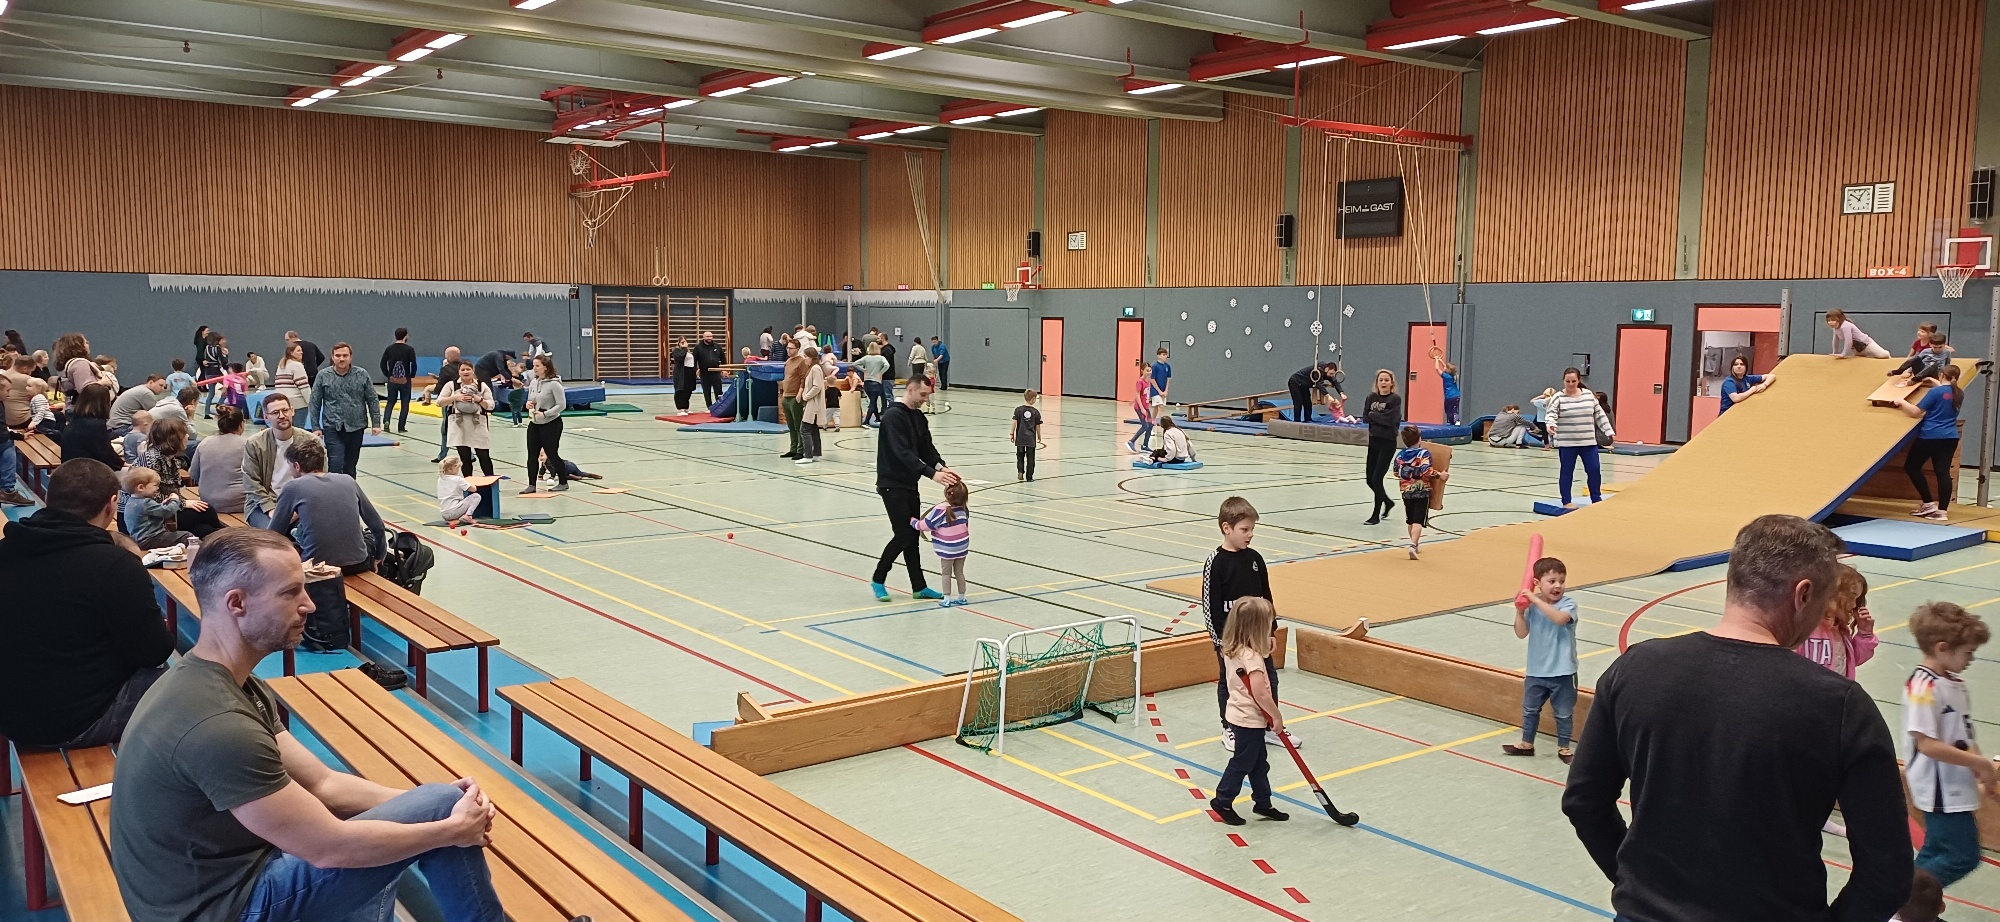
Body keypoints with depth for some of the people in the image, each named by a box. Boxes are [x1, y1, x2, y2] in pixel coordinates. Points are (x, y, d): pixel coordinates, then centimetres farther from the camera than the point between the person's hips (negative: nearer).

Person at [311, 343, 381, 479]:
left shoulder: (362, 375, 3)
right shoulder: (323, 376, 1)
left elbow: (372, 401, 6)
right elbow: (315, 403, 4)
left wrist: (376, 423, 2)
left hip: (356, 427, 2)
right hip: (332, 427, -2)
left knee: (350, 466, 10)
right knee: (335, 463, -16)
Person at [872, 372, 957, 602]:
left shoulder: (919, 417, 11)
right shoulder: (893, 416, -18)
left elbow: (927, 448, 9)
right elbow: (902, 453, -27)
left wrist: (941, 467, -12)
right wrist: (932, 473, -33)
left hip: (909, 484, 9)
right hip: (892, 485, -9)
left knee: (912, 535, 10)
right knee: (903, 535, -10)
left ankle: (918, 587, 15)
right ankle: (878, 580, 7)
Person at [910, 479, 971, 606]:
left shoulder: (940, 510, -20)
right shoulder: (963, 509, -3)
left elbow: (926, 525, -15)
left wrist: (913, 521, 2)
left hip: (948, 550, -5)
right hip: (963, 547, 5)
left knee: (946, 573, 8)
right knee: (959, 572, 17)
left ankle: (947, 599, 9)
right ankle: (961, 597, 24)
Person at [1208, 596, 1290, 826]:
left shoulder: (1231, 650, -1)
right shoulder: (1252, 657, -28)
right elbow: (1261, 694, -29)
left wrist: (1266, 646, 6)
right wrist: (1277, 717, -17)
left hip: (1238, 714, 9)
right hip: (1249, 720, -9)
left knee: (1259, 762, 19)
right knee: (1242, 762, 7)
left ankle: (1263, 803, 30)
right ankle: (1222, 802, 20)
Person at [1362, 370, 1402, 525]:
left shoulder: (1396, 399, -10)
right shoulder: (1372, 397, 5)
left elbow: (1390, 419, -20)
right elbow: (1365, 417, -1)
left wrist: (1373, 415, -11)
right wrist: (1381, 417, -14)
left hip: (1388, 443, -6)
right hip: (1373, 441, 6)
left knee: (1377, 478, -8)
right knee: (1370, 480, 10)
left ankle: (1376, 515, 4)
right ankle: (1388, 502, 37)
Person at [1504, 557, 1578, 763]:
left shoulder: (1568, 603, -13)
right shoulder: (1532, 606, -3)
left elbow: (1560, 618, -35)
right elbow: (1521, 634, -3)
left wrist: (1535, 600, -34)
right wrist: (1520, 612, -16)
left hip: (1562, 672, -4)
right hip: (1536, 670, 4)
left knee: (1564, 712, 10)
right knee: (1529, 709, 18)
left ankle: (1563, 747, 25)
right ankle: (1526, 744, 33)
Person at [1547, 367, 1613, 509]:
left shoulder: (1589, 395, 7)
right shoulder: (1558, 398, -6)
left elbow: (1599, 414, 12)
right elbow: (1551, 415, -16)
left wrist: (1608, 431, 9)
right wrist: (1551, 425, -37)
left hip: (1588, 442, 3)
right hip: (1566, 443, -3)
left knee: (1594, 470, 5)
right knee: (1567, 472, 5)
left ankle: (1597, 499, 20)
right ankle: (1566, 501, 14)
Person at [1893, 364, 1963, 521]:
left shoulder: (1935, 392, -13)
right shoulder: (1959, 394, 7)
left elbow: (1916, 411, -12)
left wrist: (1901, 402, 2)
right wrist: (1936, 384, 43)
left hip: (1929, 436, -6)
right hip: (1950, 437, 6)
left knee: (1911, 467, 8)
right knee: (1943, 472, 4)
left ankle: (1929, 503, 6)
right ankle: (1942, 510, 0)